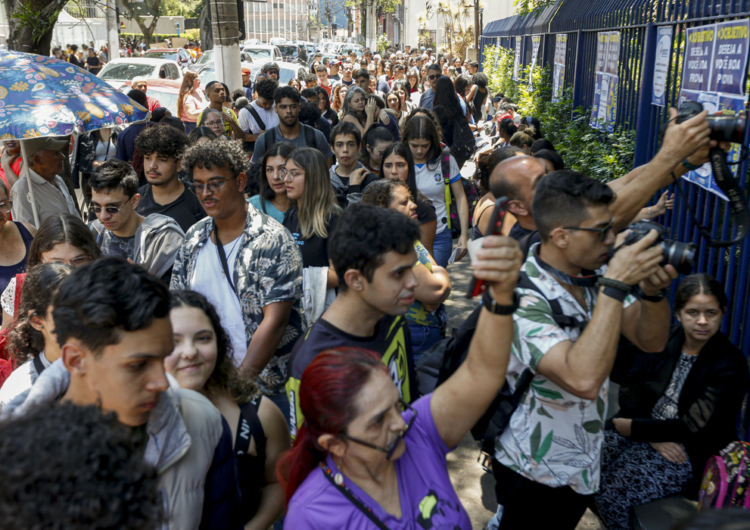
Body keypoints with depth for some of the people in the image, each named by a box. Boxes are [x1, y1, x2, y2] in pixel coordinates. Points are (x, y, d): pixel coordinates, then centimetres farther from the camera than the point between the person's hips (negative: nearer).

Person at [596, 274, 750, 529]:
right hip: (643, 432, 5)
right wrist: (654, 437, -15)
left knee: (613, 492, -24)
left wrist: (634, 428, -14)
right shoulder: (664, 338, 2)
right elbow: (629, 387, -1)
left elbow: (694, 427, -14)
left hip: (690, 454, -5)